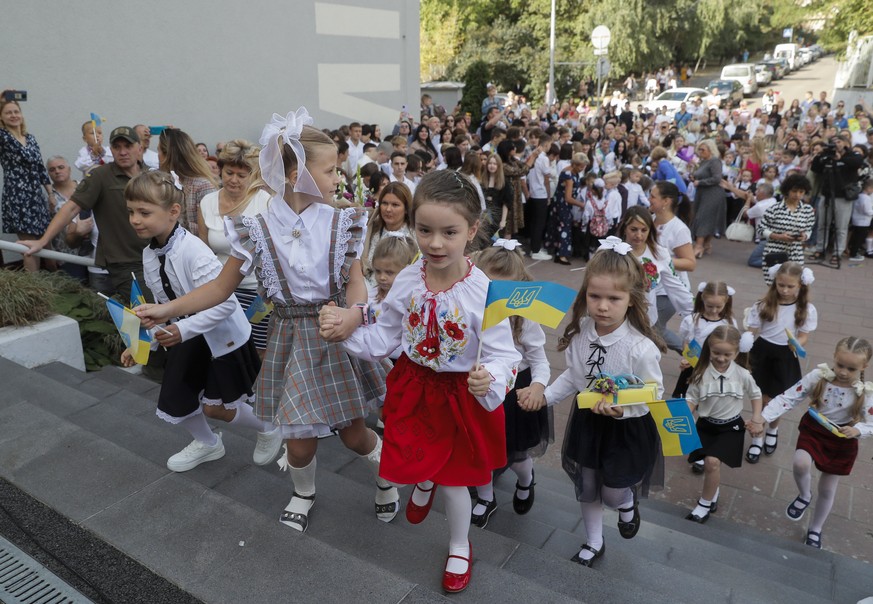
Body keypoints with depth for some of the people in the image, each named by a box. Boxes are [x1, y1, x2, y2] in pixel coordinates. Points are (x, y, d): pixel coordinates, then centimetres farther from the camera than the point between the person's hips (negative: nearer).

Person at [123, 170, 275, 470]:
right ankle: (208, 443, 44)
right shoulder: (149, 255, -3)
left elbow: (225, 303, -32)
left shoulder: (193, 251, -29)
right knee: (175, 405, 14)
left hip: (222, 336, -7)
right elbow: (162, 306, 7)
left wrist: (183, 329, -37)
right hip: (188, 337, 8)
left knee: (216, 407, 1)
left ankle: (270, 429, 29)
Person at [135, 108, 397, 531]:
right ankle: (303, 492, 41)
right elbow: (222, 287, -2)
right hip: (291, 337, 0)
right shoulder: (259, 230, -8)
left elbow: (355, 281, -7)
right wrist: (168, 309, -11)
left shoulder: (341, 222, -6)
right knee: (299, 440, 7)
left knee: (353, 433, 8)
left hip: (336, 335, 0)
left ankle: (386, 476, 40)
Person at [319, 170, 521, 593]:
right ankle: (423, 484, 63)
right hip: (414, 387, 4)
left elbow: (502, 355, -21)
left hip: (461, 394, -4)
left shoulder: (484, 291, -26)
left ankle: (459, 547, 44)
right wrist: (345, 330, -13)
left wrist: (489, 379, -42)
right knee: (412, 460, 21)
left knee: (453, 478, 13)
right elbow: (385, 336, 0)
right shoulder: (407, 280, -12)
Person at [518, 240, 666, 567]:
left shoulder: (640, 347, -29)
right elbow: (572, 376, 0)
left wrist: (622, 409, -34)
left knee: (613, 493, 13)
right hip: (587, 421, 5)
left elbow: (654, 395, -18)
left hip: (626, 428, -5)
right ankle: (594, 543, 48)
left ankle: (628, 502, 52)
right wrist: (544, 395, -12)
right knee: (586, 488, 22)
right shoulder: (580, 332, -14)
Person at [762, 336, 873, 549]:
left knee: (827, 490, 12)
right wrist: (763, 417, -30)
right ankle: (804, 496, 7)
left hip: (842, 440, 0)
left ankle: (815, 530, 38)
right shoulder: (818, 376, -19)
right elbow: (788, 398, -19)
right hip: (813, 430, 0)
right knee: (801, 464, -29)